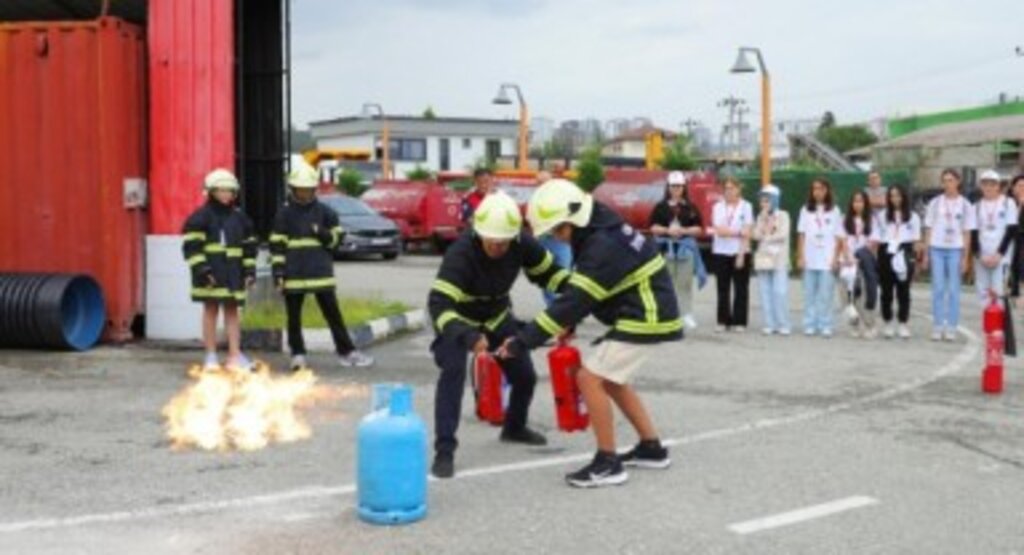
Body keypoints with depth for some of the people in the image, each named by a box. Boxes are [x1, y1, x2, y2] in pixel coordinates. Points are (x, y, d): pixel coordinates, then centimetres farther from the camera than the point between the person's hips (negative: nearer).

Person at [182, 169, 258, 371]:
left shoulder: (239, 218, 12)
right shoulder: (200, 217, -3)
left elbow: (249, 246, 16)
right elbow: (191, 246, -8)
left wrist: (249, 270, 9)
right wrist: (201, 269, -16)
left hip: (233, 272, 4)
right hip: (210, 274, -4)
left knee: (232, 311, 6)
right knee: (211, 310, 1)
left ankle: (235, 355, 8)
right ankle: (211, 356, 8)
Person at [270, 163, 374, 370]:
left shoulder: (324, 212, 6)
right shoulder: (285, 214, 3)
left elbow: (337, 237, 10)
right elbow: (277, 244, 1)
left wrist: (323, 234, -10)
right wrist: (278, 271, -5)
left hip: (321, 272, 0)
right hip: (293, 274, 0)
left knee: (333, 313, 3)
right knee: (294, 316, 6)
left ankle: (346, 351, 8)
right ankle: (298, 354, 17)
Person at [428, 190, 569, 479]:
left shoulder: (522, 244, -23)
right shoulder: (461, 252, -37)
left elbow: (548, 272, -5)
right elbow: (438, 303, -44)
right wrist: (467, 336, -59)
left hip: (497, 316, 5)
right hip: (458, 320, -5)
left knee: (525, 375, 8)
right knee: (453, 373, -27)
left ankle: (514, 427, 39)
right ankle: (444, 450, -20)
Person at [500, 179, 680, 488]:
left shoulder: (604, 245, -25)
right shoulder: (598, 234, 6)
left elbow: (575, 300, -28)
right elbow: (581, 293, 18)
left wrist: (523, 342, -25)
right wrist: (569, 324, 6)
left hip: (647, 318, -10)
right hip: (641, 314, 10)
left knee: (590, 379, -11)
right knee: (609, 380, 19)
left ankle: (608, 463, -4)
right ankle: (651, 448, 26)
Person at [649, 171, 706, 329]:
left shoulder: (690, 208, 8)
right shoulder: (661, 207, 7)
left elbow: (699, 229, 6)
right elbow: (653, 227, 4)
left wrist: (684, 230, -10)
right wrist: (667, 230, -12)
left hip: (686, 248, 0)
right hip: (666, 247, 0)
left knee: (685, 283, 0)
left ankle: (687, 315, 4)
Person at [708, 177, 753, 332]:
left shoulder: (746, 207, 1)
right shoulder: (718, 207, 6)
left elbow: (747, 234, -5)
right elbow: (719, 230, -5)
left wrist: (741, 255, -12)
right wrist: (738, 233, -10)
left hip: (740, 252, -2)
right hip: (721, 252, 2)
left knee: (740, 289, 1)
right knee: (723, 289, 5)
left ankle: (739, 322, 6)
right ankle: (723, 321, 10)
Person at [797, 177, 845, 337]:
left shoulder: (834, 211, 4)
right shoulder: (806, 210, 7)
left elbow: (838, 237, 4)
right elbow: (801, 235, 7)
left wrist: (835, 258, -3)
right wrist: (800, 257, 1)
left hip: (827, 261, -1)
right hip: (809, 260, 2)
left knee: (826, 294, -3)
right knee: (809, 294, 3)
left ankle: (825, 326, 2)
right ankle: (809, 325, 7)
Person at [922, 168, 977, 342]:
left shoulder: (964, 205, 5)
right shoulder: (935, 203, 7)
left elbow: (967, 233, 4)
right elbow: (928, 229, 9)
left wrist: (965, 257, -1)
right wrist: (926, 254, 3)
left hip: (955, 250, -1)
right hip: (936, 249, 1)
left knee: (953, 289, 0)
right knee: (938, 289, 1)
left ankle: (951, 328, 5)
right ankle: (938, 327, 4)